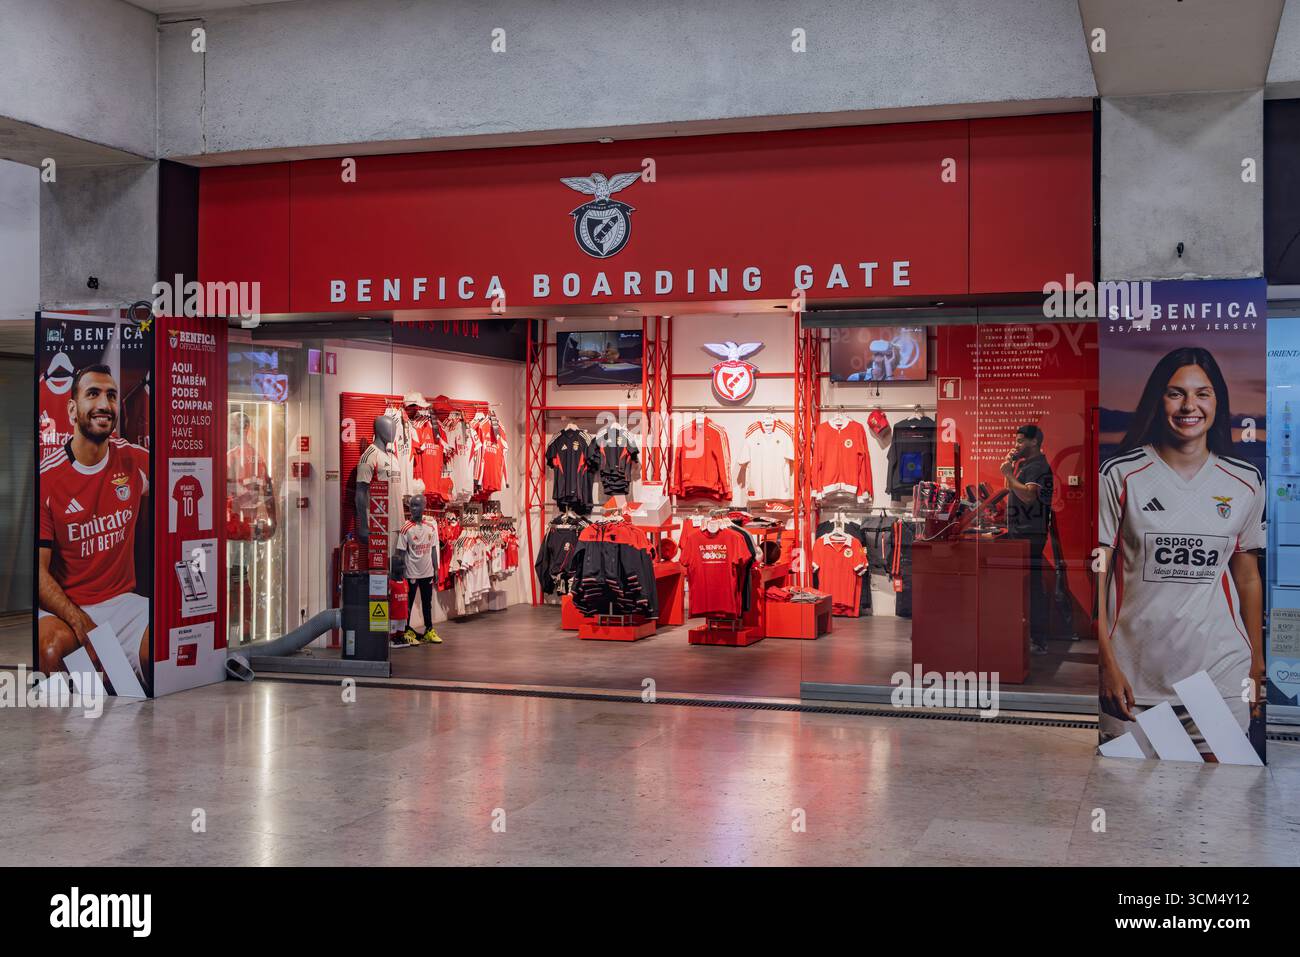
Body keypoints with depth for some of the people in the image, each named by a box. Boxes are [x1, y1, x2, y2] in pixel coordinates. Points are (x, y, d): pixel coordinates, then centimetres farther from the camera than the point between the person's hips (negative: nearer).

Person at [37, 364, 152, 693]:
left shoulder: (136, 461, 3)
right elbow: (39, 570, -11)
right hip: (62, 607, -3)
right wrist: (80, 623, -26)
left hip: (122, 601, 3)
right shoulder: (46, 477, -8)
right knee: (53, 647, -37)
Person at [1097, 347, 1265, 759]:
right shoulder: (1120, 475, -4)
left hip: (1220, 675, 2)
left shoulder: (1245, 482, 5)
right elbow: (1096, 573, -5)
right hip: (1134, 677, -2)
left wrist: (1257, 664, 15)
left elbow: (1247, 576, 14)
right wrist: (1107, 663, -9)